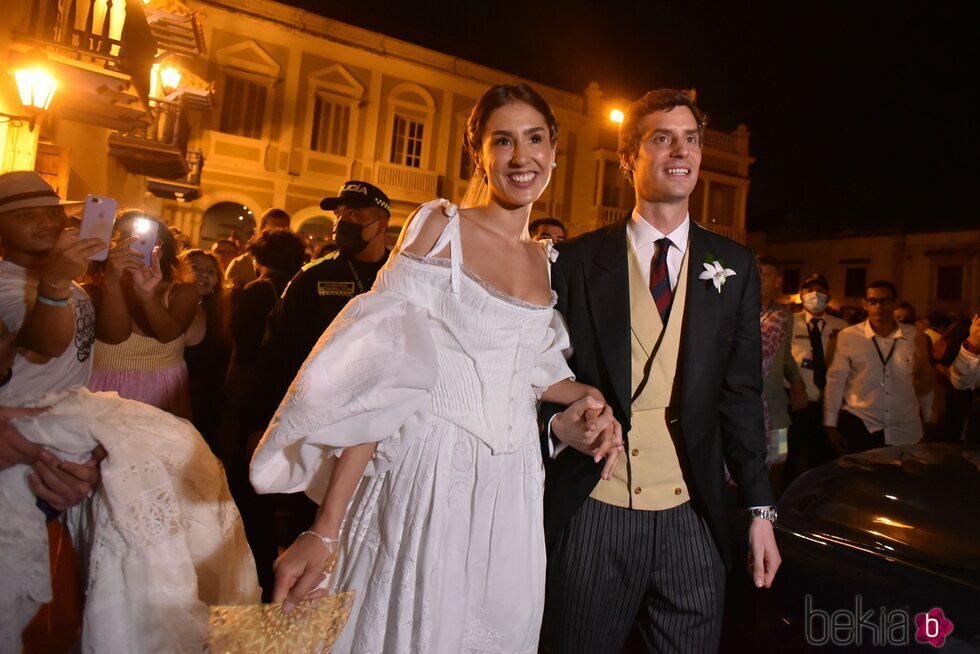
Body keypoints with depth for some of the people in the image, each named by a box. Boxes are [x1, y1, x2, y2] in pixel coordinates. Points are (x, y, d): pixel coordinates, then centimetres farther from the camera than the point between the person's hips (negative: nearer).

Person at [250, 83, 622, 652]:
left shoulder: (546, 260, 9)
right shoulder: (441, 226, -8)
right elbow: (383, 375, -15)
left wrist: (587, 396, 1)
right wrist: (325, 530, -19)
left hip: (512, 483, 6)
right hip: (431, 472, -5)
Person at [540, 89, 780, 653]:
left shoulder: (734, 267, 6)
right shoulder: (579, 260, 0)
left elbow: (742, 393, 6)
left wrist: (761, 508, 4)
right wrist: (557, 420, -16)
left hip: (693, 518, 2)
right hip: (593, 512, -1)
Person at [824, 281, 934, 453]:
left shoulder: (915, 337, 0)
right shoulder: (848, 336, -6)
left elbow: (925, 382, 12)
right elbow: (835, 380, -2)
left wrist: (927, 419, 21)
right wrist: (830, 425, -2)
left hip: (905, 433, 2)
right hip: (858, 427, -2)